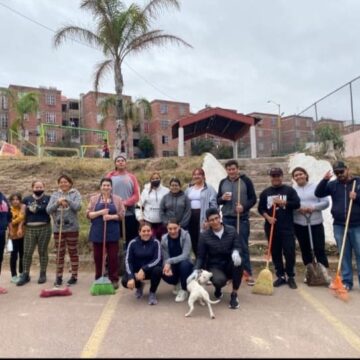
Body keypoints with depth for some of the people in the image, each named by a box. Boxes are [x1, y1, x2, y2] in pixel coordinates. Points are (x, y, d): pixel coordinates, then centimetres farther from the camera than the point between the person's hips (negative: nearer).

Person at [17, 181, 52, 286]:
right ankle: (25, 275, 13)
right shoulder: (26, 199, 9)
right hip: (30, 229, 2)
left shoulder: (48, 199, 1)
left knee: (43, 251, 6)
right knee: (27, 252, 2)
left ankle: (43, 274, 16)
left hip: (44, 228, -2)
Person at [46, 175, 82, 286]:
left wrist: (67, 200, -25)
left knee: (73, 252, 7)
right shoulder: (55, 195, 7)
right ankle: (59, 276, 19)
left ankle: (74, 276, 17)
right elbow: (48, 210, -2)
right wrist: (58, 203, -18)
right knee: (59, 254, 10)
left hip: (72, 228, -2)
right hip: (58, 229, 3)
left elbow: (78, 207, -16)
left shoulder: (75, 193, -1)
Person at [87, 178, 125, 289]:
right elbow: (88, 214, 0)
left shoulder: (117, 199, 3)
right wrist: (100, 212, -15)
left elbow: (121, 214, -1)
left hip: (112, 232, -1)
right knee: (97, 256, 8)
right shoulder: (94, 199, 5)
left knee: (113, 256, 2)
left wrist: (111, 216, -17)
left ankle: (114, 279, 12)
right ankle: (98, 279, 21)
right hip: (97, 232, 1)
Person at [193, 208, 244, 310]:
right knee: (219, 280, -36)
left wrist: (235, 252, -33)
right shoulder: (204, 236, -8)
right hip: (214, 267, -2)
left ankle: (234, 295, -14)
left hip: (230, 265, 2)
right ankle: (218, 289, 7)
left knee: (237, 261, -33)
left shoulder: (231, 230, -4)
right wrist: (196, 270, -22)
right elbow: (200, 256, -5)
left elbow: (238, 246, -8)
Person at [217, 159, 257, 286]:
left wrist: (244, 207, -20)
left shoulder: (246, 181, -3)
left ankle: (248, 273, 10)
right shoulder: (223, 182, 7)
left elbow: (253, 199, -3)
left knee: (244, 246, 1)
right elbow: (218, 200, 12)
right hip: (227, 218, 3)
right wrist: (222, 198, -11)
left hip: (242, 219, -3)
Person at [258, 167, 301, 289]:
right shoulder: (265, 192, 9)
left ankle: (291, 277, 9)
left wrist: (283, 202, -14)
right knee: (275, 253, 7)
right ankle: (280, 276, 18)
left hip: (287, 227, -3)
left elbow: (297, 204, -6)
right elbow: (260, 208, 8)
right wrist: (268, 217, -8)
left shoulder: (289, 190, 2)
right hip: (271, 227, 3)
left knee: (289, 252, -5)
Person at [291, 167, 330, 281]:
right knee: (305, 250, 10)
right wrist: (298, 209, -19)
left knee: (319, 250, -2)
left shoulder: (316, 187, 1)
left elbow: (325, 202, -3)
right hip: (299, 224, 2)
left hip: (316, 223, -2)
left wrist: (313, 207, -18)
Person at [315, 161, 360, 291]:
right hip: (339, 226, 2)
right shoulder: (333, 184, 7)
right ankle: (347, 281, 16)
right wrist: (324, 180, -13)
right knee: (344, 255, 8)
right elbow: (318, 193, -1)